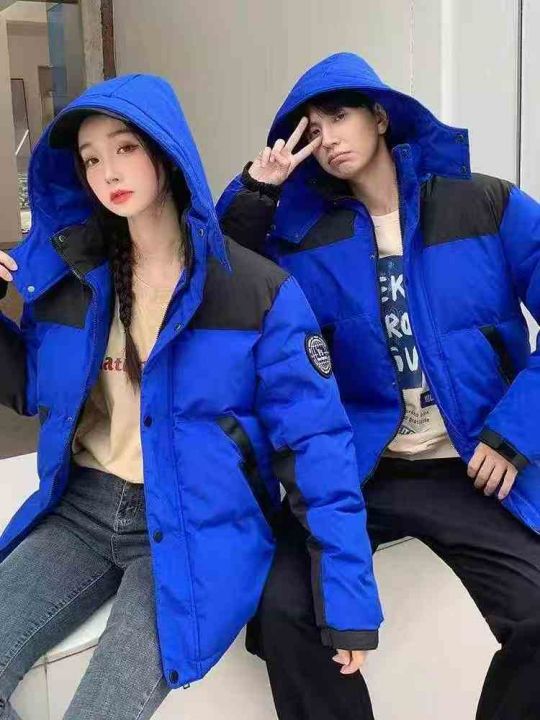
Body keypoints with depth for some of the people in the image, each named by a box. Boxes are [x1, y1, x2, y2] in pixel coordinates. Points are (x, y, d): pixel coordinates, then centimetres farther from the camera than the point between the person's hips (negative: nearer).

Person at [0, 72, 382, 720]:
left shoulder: (260, 291, -12)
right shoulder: (68, 275, 3)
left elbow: (313, 441, -12)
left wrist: (347, 596, -15)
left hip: (195, 528, -4)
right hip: (82, 509, 5)